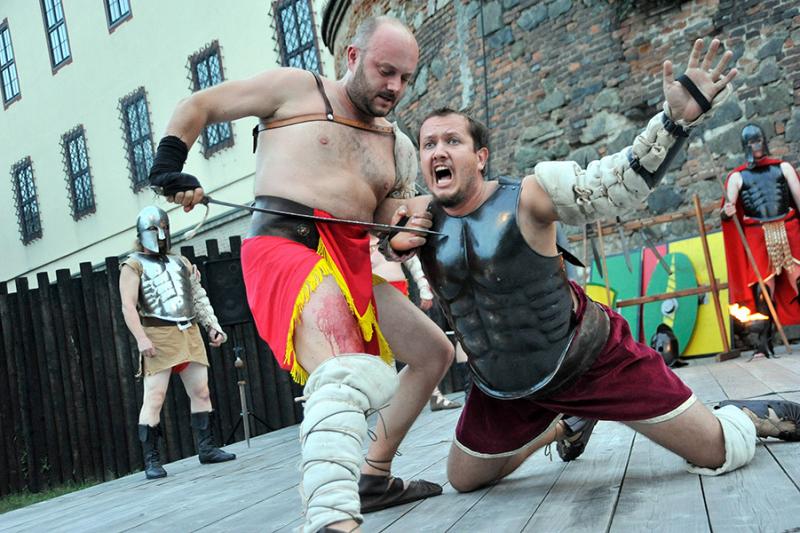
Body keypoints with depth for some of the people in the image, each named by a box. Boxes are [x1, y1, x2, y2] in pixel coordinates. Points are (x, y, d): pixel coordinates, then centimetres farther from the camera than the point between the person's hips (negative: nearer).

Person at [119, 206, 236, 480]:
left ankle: (206, 448, 13)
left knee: (201, 392, 5)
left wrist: (212, 326, 13)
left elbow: (199, 298, 22)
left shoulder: (181, 262, 20)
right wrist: (141, 339, -19)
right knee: (154, 398, -9)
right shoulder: (133, 266, 3)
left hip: (189, 334, 6)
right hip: (159, 338, -6)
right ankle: (151, 460, -4)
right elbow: (128, 306, -8)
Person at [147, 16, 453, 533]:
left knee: (434, 352, 16)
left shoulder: (399, 148, 21)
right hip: (286, 243, -8)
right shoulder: (297, 89, 6)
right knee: (346, 373, -33)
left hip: (353, 263, 8)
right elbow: (198, 107, 9)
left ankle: (374, 477, 25)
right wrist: (169, 167, -8)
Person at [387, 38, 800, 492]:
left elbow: (620, 183, -28)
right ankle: (565, 425, 42)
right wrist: (395, 242, -22)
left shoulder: (525, 199, -21)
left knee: (718, 452, -4)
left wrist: (677, 118, -43)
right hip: (505, 390, 5)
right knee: (464, 481, 21)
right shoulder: (420, 218, -8)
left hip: (590, 358, -5)